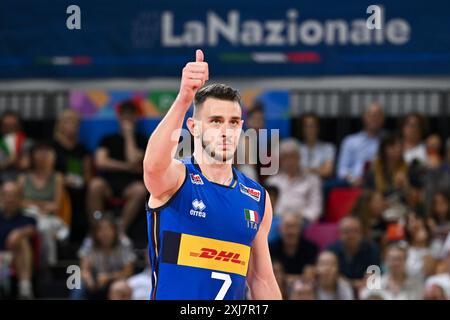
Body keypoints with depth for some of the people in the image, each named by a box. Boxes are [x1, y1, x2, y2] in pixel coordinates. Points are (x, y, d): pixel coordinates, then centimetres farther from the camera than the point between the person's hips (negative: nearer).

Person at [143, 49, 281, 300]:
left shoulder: (258, 198, 9)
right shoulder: (176, 178, -6)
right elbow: (154, 164, -31)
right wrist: (183, 99, -45)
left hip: (233, 299, 5)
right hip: (171, 296, -5)